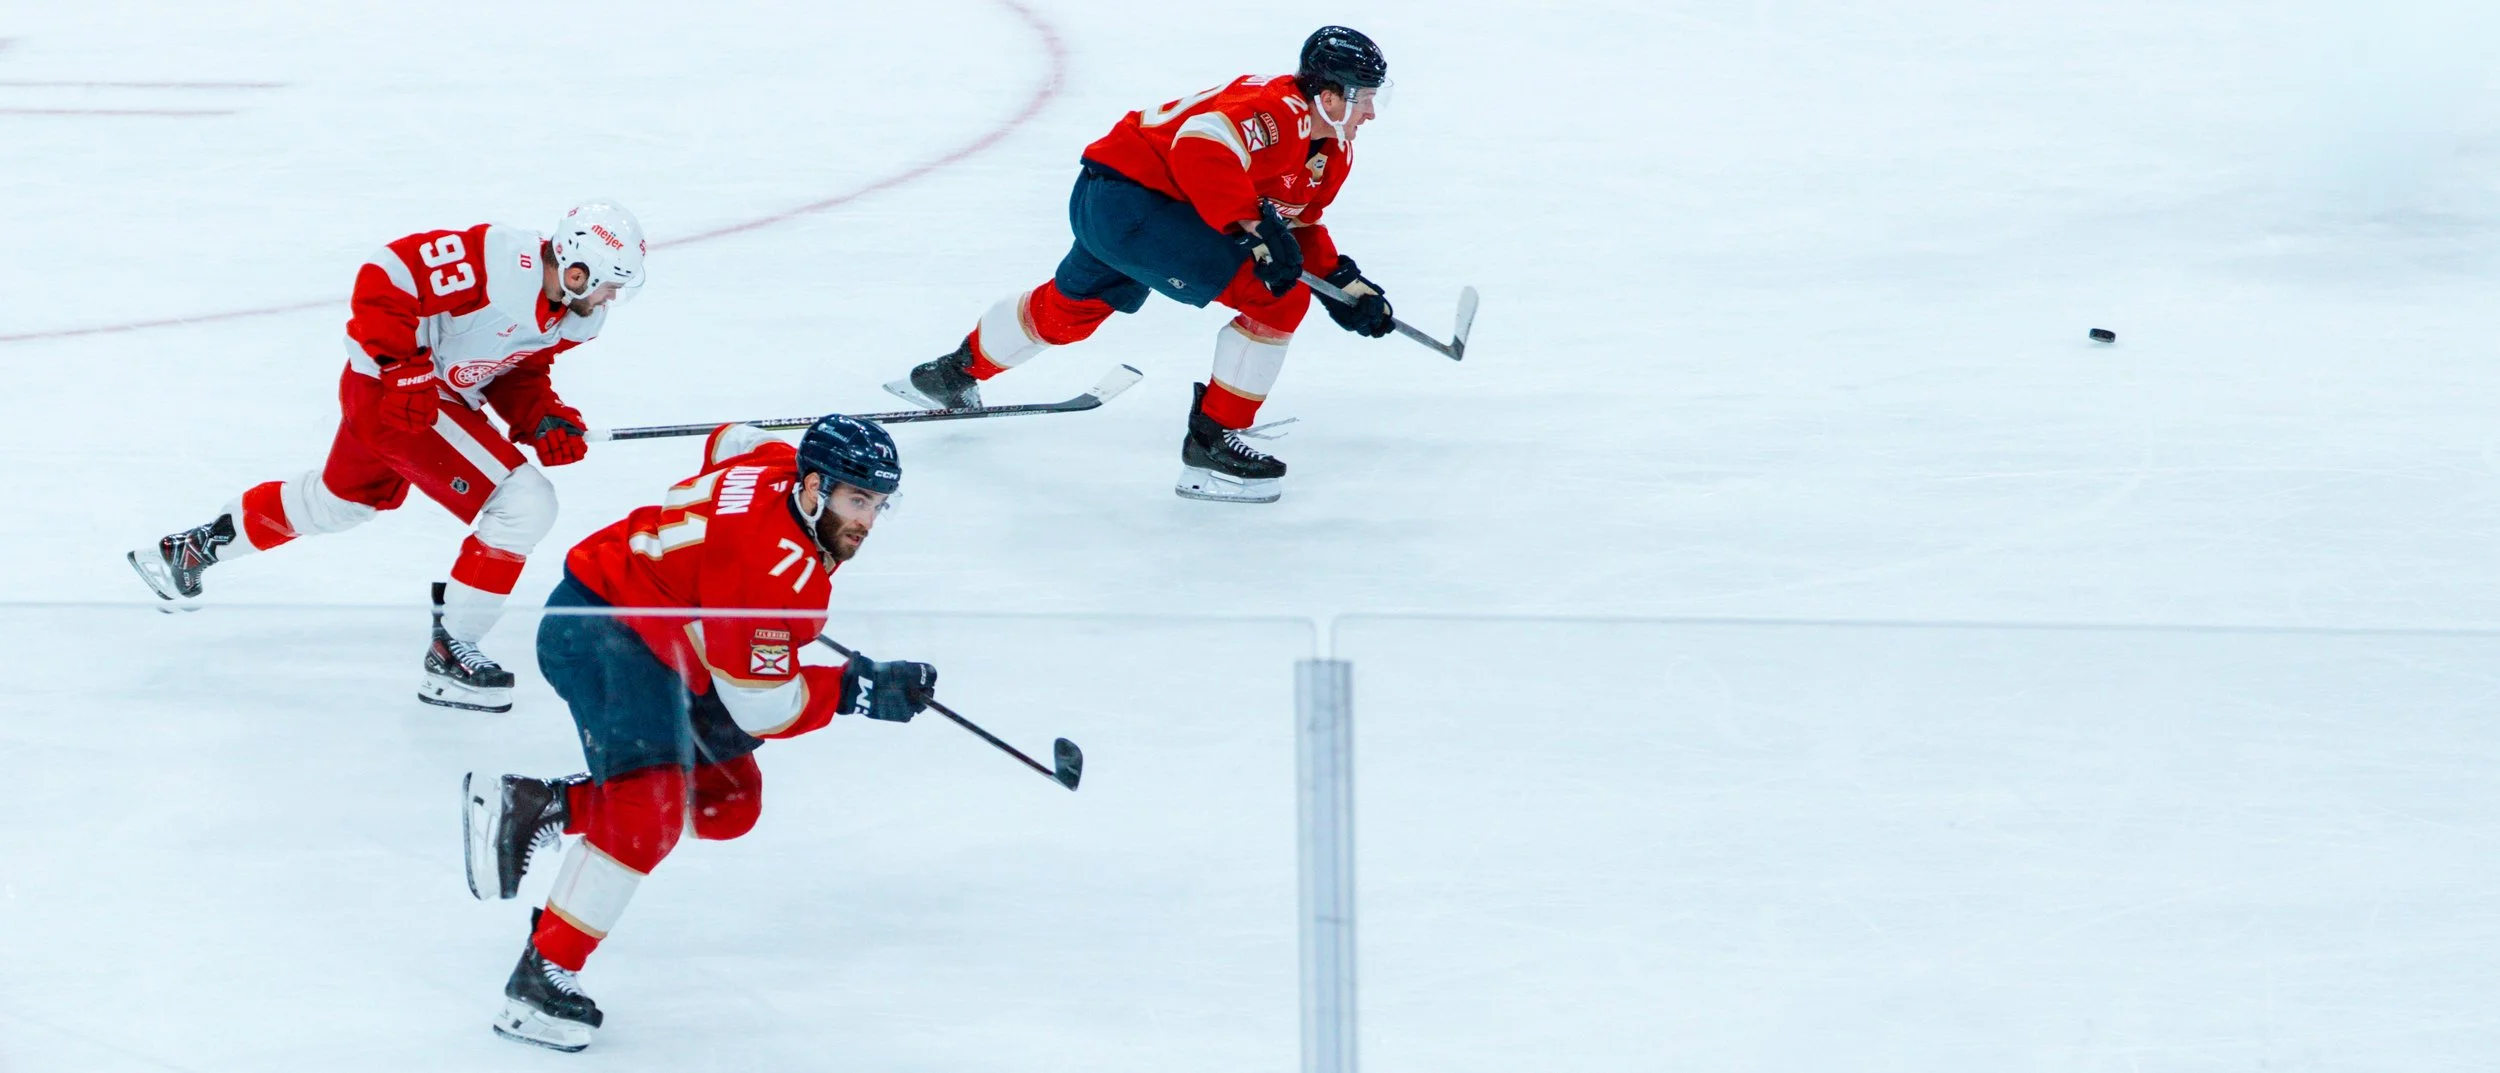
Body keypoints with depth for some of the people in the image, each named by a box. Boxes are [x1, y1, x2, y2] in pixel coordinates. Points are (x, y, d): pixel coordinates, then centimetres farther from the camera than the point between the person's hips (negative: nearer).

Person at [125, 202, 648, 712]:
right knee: (524, 504, -16)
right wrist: (403, 369, -31)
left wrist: (543, 420, -8)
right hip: (393, 394, -10)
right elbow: (388, 275, -28)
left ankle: (187, 550, 48)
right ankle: (449, 653, -5)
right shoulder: (498, 260, -30)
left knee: (341, 499, 31)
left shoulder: (577, 316, -3)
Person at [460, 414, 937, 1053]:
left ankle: (534, 808, 11)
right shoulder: (785, 571, -27)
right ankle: (542, 977, -25)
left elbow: (730, 441, 25)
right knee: (652, 806, -28)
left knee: (729, 802, 12)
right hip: (600, 633, -11)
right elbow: (757, 708, -22)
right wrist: (858, 691, -16)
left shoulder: (783, 466, -1)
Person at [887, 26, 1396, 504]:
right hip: (1125, 195, -11)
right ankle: (1211, 442, -11)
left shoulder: (1333, 153, 7)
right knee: (1278, 297, -17)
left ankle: (957, 373, 56)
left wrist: (1343, 283, 3)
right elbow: (1201, 148, -40)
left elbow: (1298, 227, 17)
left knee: (1071, 308, 33)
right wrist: (1255, 226, -41)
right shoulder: (1276, 111, -25)